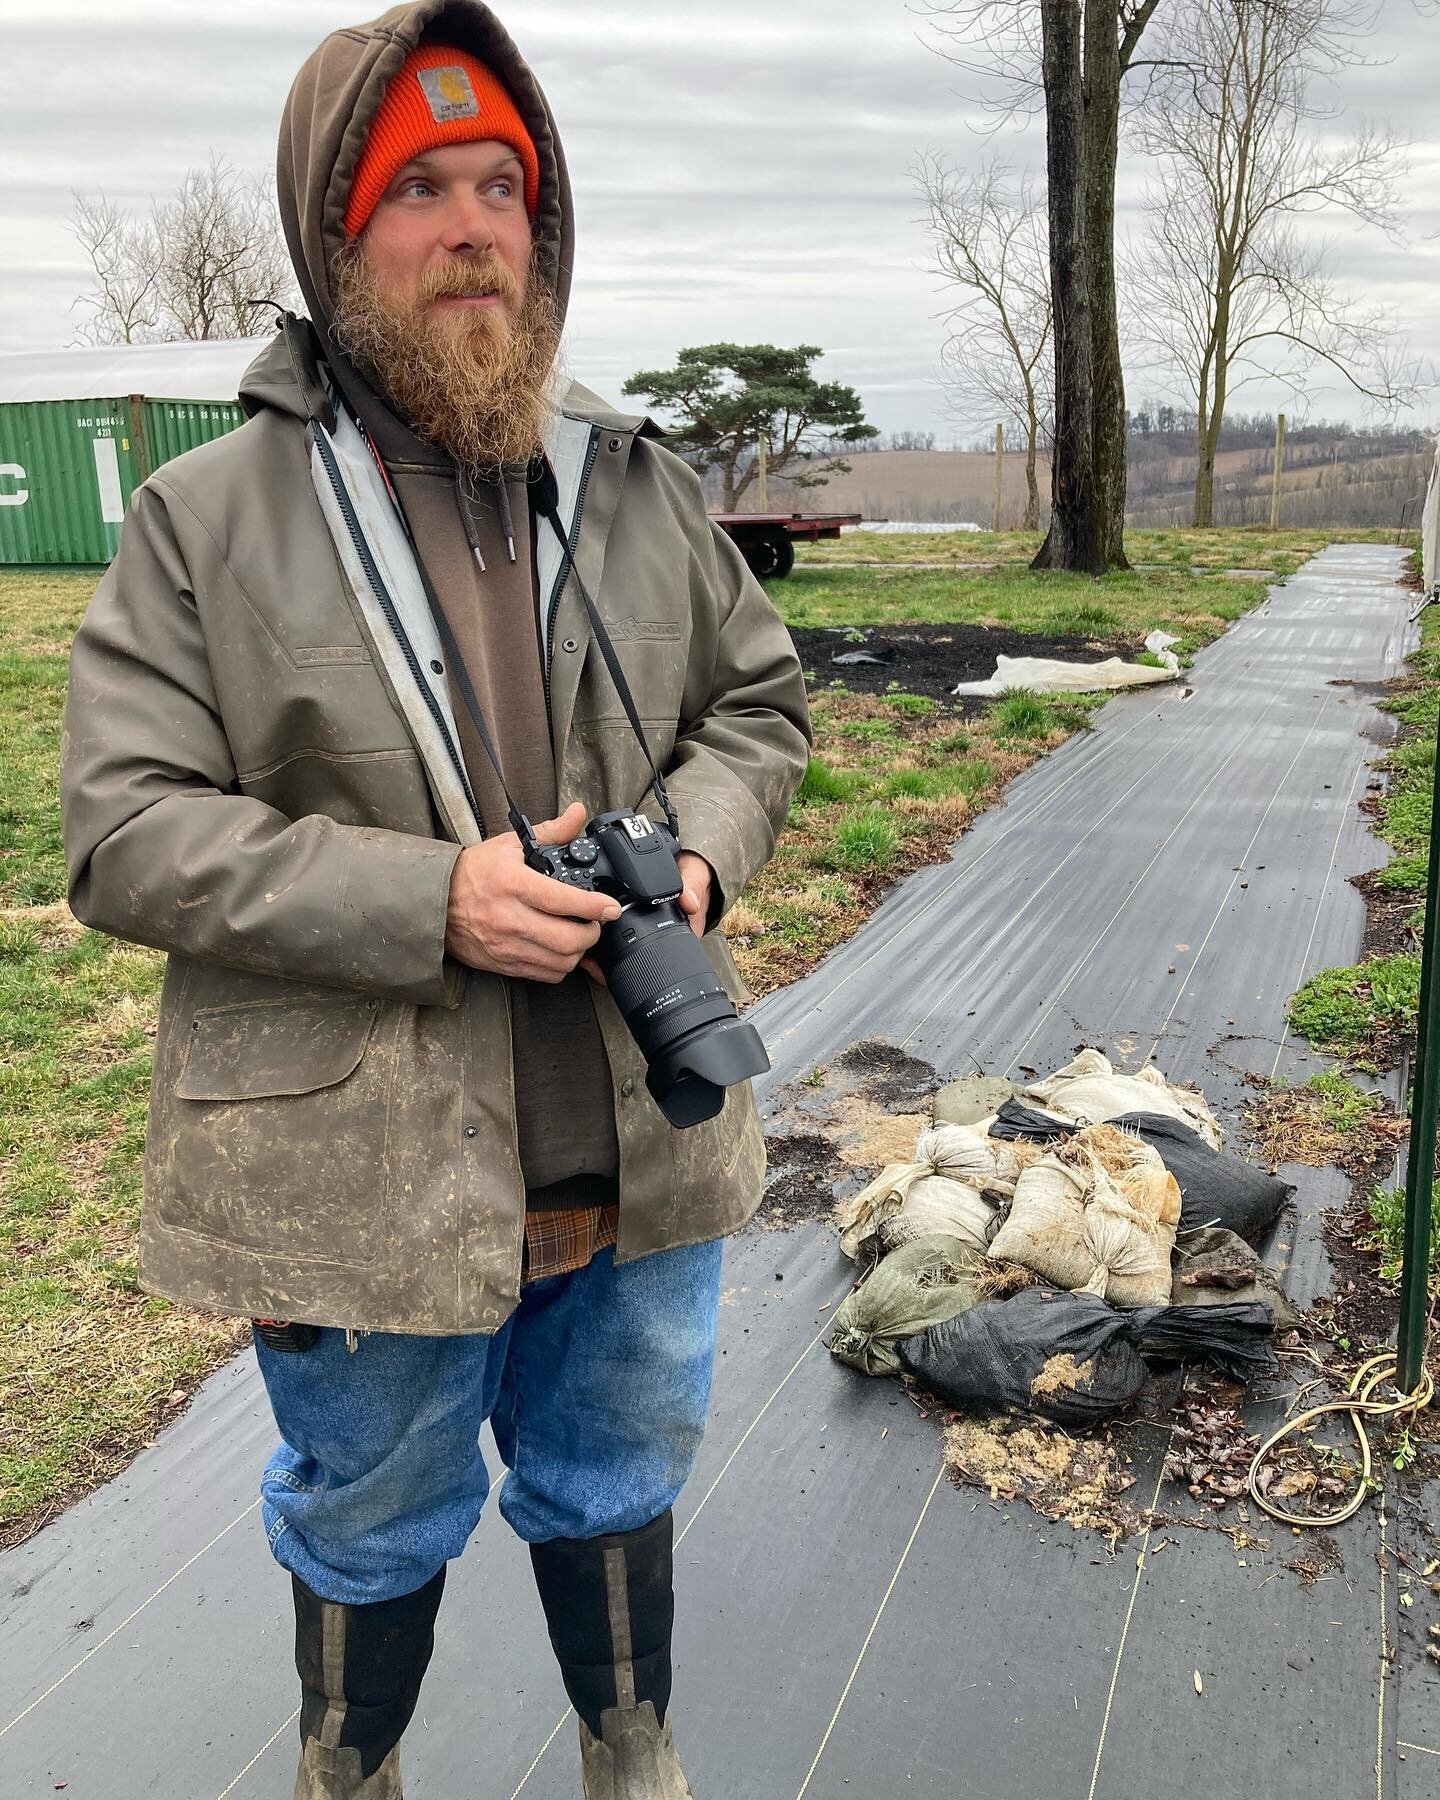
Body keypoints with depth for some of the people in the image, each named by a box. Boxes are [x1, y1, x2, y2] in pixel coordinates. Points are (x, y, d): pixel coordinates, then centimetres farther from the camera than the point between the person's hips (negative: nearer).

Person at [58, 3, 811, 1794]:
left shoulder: (638, 484, 4)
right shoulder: (206, 517, -8)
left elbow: (758, 697, 13)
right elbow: (124, 831, -12)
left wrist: (703, 843, -10)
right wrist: (430, 901, -23)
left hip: (640, 1149, 4)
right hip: (360, 1175, -3)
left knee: (617, 1482, 25)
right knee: (374, 1530, 21)